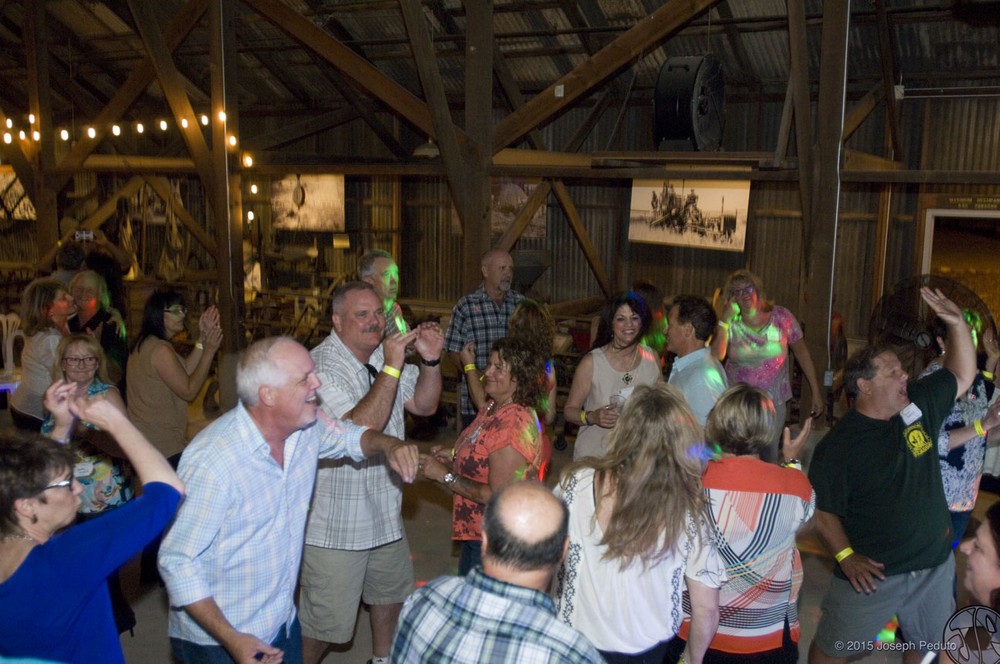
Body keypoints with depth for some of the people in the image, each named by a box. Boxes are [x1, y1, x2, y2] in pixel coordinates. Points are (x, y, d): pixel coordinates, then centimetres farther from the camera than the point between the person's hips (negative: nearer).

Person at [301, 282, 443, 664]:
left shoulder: (384, 355, 2)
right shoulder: (321, 367, -22)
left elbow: (424, 404, 3)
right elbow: (359, 430, -32)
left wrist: (431, 361, -14)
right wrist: (391, 369, -34)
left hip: (384, 513, 8)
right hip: (335, 524, -8)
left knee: (392, 594, 27)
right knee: (326, 621, 4)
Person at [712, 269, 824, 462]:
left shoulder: (781, 317, -4)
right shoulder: (730, 324, -4)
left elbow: (802, 352, 4)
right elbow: (716, 356, -19)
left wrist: (816, 392, 4)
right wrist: (725, 320, -21)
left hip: (774, 401, 0)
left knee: (770, 456, 7)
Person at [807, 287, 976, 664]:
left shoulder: (919, 405, -2)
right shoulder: (838, 444, -17)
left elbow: (963, 375, 7)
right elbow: (822, 509, -12)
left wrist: (957, 323, -6)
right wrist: (846, 556, -20)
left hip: (935, 565, 5)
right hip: (872, 572, -5)